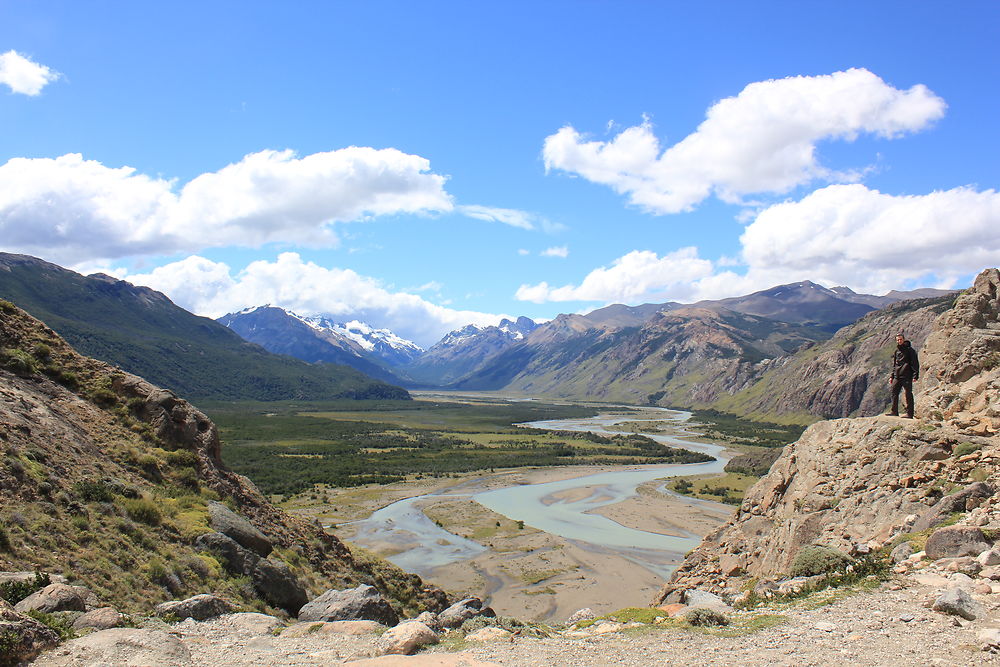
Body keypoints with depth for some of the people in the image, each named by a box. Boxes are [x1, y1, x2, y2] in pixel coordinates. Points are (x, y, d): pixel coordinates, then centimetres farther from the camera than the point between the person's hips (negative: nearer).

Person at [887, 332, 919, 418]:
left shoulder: (910, 350, -3)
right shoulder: (896, 351, 17)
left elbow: (915, 363, -6)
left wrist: (915, 376, -14)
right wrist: (891, 376, 17)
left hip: (907, 376, -7)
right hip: (897, 376, 7)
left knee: (908, 394, -4)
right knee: (894, 393, 5)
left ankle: (909, 414, -3)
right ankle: (894, 411, 12)